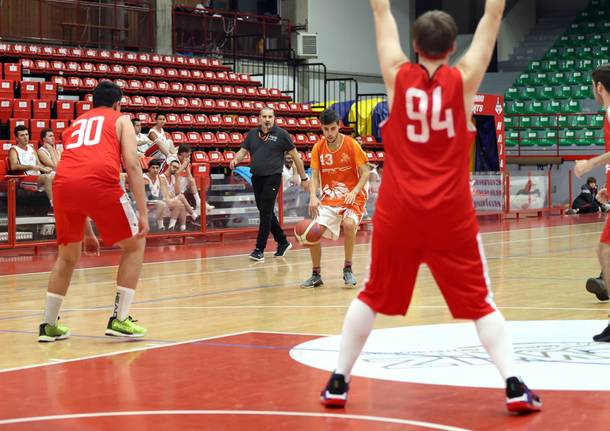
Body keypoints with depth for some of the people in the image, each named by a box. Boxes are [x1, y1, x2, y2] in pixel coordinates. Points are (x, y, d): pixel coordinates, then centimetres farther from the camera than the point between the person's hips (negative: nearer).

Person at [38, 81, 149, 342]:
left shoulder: (75, 124, 36)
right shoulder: (121, 120, 23)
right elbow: (132, 165, 6)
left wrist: (87, 231, 43)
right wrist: (143, 213, 2)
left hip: (63, 183, 5)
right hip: (100, 182, -4)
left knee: (68, 255, 26)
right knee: (134, 245, 16)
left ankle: (49, 325, 24)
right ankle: (119, 320, 9)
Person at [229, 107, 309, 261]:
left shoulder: (281, 134, -4)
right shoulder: (252, 134, 10)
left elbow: (295, 156, 0)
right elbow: (243, 150, 13)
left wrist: (304, 178, 1)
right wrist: (236, 160, -12)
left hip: (272, 178, -6)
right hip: (256, 178, 6)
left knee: (266, 213, -10)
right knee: (265, 213, 13)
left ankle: (260, 249, -7)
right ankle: (283, 242, 29)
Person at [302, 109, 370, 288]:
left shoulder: (351, 144, -10)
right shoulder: (318, 148, -1)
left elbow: (365, 173, -8)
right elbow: (314, 176, 0)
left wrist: (354, 192, -22)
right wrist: (313, 197, -18)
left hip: (352, 196, -4)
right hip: (329, 197, 4)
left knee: (349, 223, -32)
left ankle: (348, 269, -14)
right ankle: (316, 275, 6)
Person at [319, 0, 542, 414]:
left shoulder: (398, 76, -1)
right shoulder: (464, 79, -3)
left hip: (398, 212, 1)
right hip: (451, 215, -1)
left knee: (372, 296, 15)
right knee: (480, 302, 5)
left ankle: (338, 382, 16)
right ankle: (514, 385, -5)